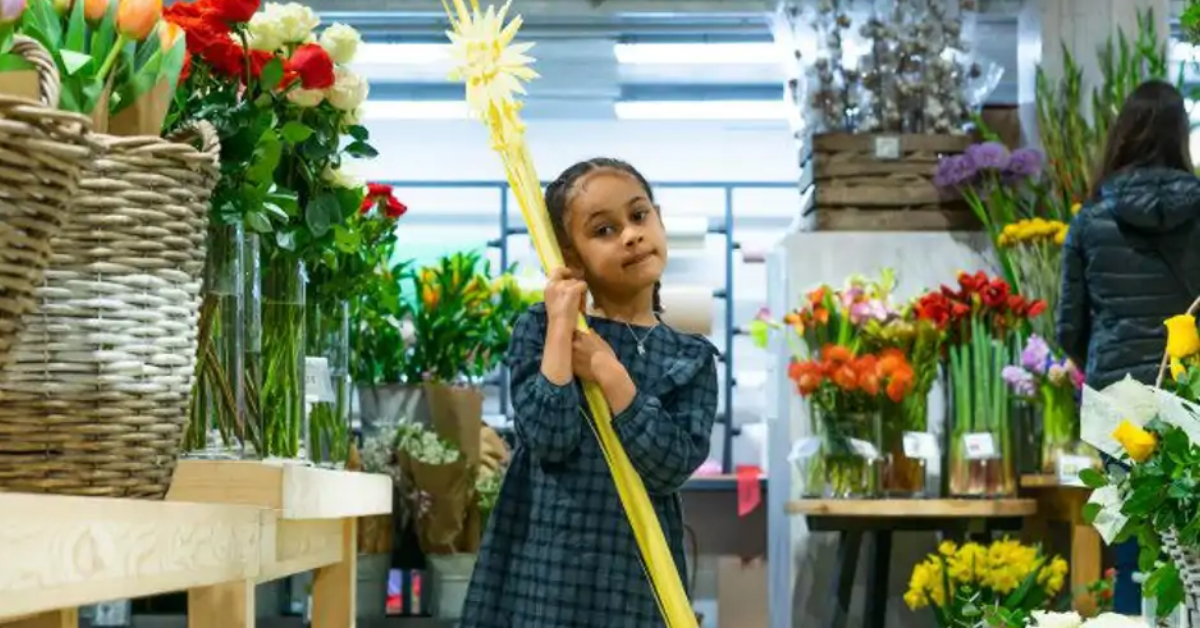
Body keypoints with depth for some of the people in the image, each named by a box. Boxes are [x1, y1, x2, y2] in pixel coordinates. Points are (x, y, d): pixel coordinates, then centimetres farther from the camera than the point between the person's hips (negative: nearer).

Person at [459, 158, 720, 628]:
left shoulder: (692, 357, 6)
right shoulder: (540, 328, 1)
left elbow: (672, 465, -9)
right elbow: (550, 437, -14)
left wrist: (607, 370, -12)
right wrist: (561, 326, -10)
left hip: (639, 578, 2)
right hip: (545, 568, -2)